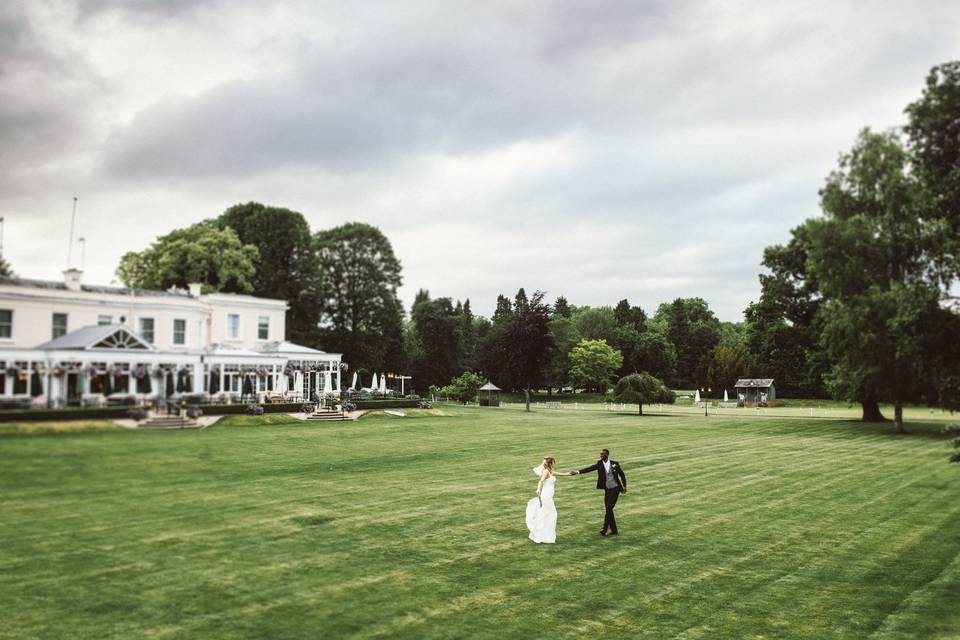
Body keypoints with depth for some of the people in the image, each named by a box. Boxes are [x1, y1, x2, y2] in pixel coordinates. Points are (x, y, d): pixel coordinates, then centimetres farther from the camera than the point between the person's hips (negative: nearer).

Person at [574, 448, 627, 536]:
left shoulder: (614, 463, -5)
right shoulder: (599, 464, 0)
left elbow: (622, 475, 5)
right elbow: (590, 468, -13)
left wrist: (624, 486, -1)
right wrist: (578, 472, -26)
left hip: (615, 488, -4)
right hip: (607, 489, 4)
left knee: (609, 508, -13)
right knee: (608, 509, 6)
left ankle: (605, 528, -8)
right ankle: (614, 530, 16)